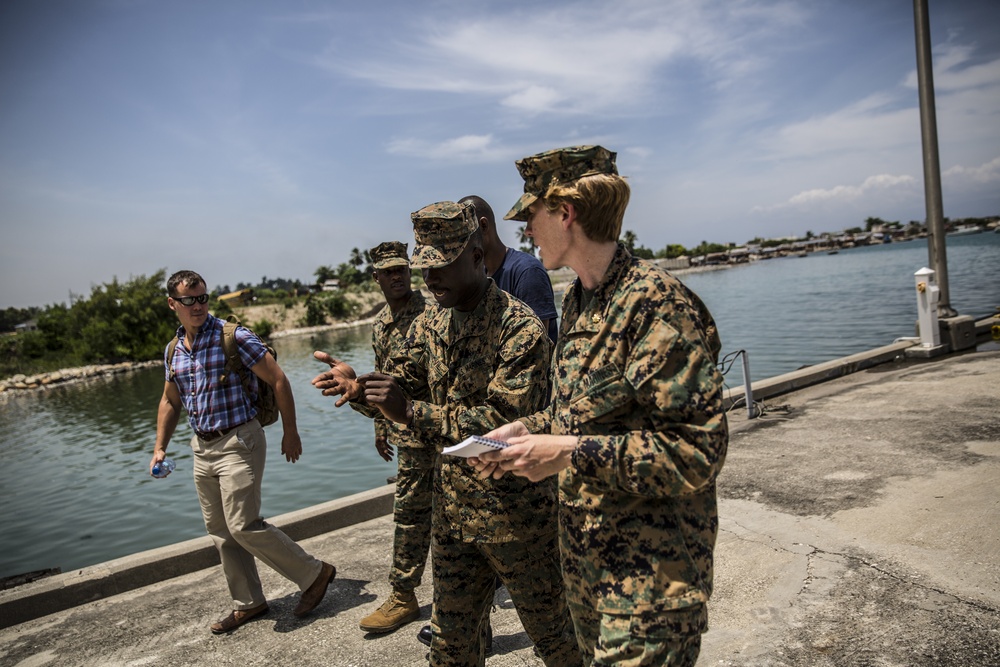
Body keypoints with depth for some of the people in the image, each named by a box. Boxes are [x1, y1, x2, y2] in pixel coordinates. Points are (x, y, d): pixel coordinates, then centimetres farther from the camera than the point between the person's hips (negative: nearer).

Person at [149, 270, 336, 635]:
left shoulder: (233, 337, -12)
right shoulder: (173, 351, 8)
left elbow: (279, 380, -12)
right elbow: (170, 402, 22)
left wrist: (290, 433, -10)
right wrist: (160, 447, 15)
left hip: (238, 443, -7)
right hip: (202, 449, 7)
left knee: (244, 526, -11)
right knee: (220, 531, 13)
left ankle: (314, 573, 6)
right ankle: (248, 603, 29)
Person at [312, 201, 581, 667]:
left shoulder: (519, 327, -20)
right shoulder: (431, 324, 5)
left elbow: (505, 420, -26)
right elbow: (405, 386, 9)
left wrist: (411, 413, -28)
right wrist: (359, 387, -13)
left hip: (516, 510, -6)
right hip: (452, 506, 7)